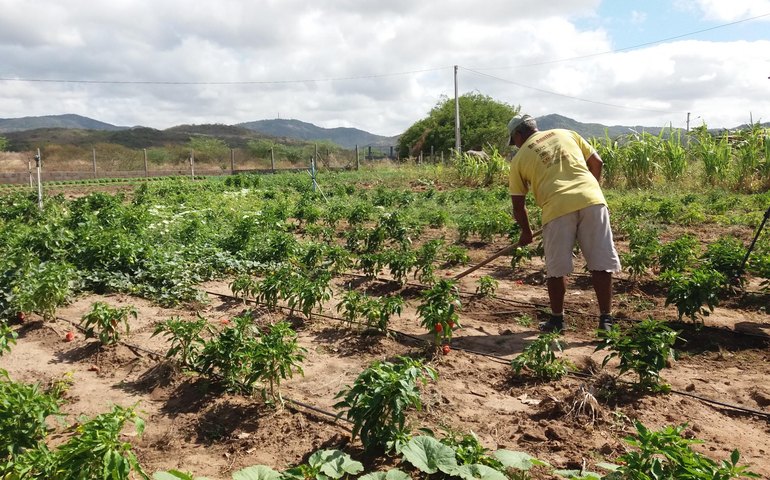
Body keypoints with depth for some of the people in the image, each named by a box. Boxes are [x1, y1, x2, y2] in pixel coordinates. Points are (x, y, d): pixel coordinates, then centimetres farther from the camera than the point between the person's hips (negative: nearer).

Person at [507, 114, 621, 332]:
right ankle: (606, 319, 13)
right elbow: (596, 161, 20)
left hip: (557, 207, -2)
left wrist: (526, 232, 31)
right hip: (592, 201, 3)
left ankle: (557, 320, 22)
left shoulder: (520, 158, 15)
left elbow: (518, 205, 17)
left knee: (556, 269, 12)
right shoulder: (565, 134, 22)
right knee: (601, 264, 8)